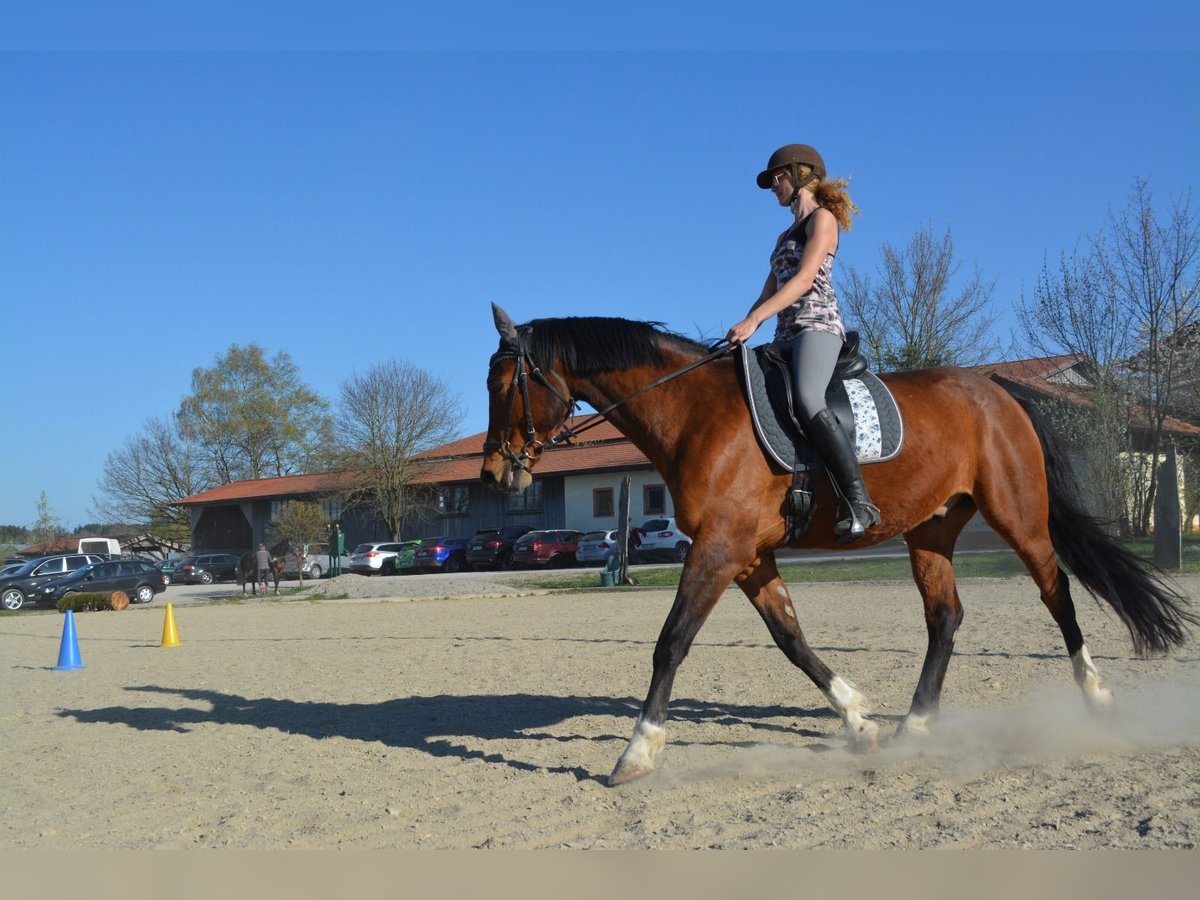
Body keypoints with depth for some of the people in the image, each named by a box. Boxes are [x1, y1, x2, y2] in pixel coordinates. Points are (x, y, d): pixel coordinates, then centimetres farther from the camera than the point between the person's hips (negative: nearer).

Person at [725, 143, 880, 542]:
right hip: (786, 335, 10)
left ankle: (859, 501, -38)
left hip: (816, 325, -10)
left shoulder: (822, 218, 2)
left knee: (807, 402, -33)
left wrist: (753, 320, -19)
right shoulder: (787, 235, 28)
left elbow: (805, 279, -12)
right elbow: (768, 293, 25)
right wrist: (741, 331, 11)